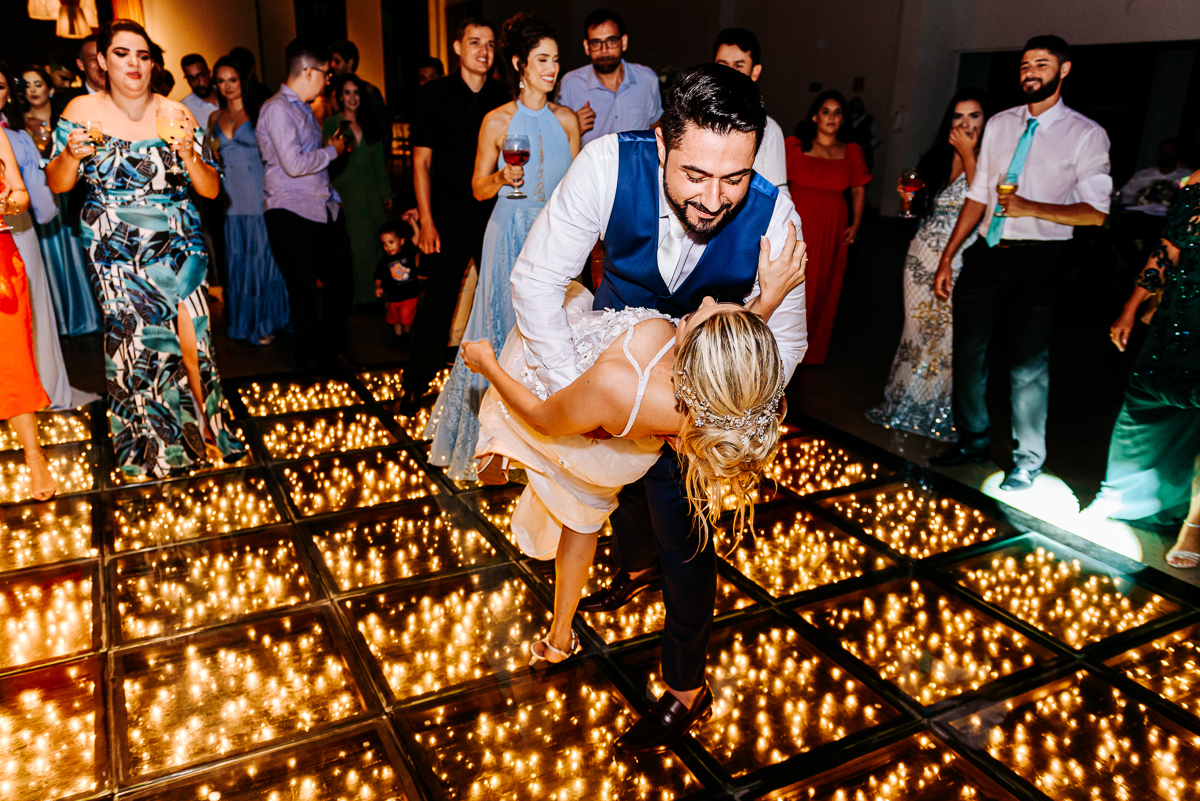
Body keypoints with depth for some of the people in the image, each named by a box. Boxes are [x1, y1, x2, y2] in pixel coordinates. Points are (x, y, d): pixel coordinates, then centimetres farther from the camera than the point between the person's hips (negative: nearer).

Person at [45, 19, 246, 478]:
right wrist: (72, 154, -15)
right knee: (135, 342, 3)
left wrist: (189, 156, -20)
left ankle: (207, 432, 13)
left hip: (178, 246, 0)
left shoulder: (177, 115, 0)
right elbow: (57, 183, 5)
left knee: (191, 341, -8)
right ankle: (151, 448, 20)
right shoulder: (82, 110, 1)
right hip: (116, 251, 0)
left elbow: (211, 189, -1)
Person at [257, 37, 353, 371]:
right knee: (303, 290, 2)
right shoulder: (277, 109, -13)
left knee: (341, 280, 11)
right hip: (292, 214, -9)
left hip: (324, 209, 9)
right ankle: (311, 358, 18)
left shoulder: (303, 108, 18)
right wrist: (332, 150, -8)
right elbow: (294, 164, -21)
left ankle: (335, 350, 27)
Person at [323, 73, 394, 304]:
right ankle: (350, 298, 4)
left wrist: (386, 193, 11)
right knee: (350, 249, -4)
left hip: (372, 197, 4)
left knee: (374, 246, 4)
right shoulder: (331, 124, 1)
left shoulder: (371, 125, 13)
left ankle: (374, 295, 14)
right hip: (345, 196, -4)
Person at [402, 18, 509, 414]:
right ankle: (415, 387, 16)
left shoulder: (503, 97, 8)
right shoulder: (434, 94, 1)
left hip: (496, 217, 3)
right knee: (437, 304, 0)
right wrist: (426, 221, -6)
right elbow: (422, 161, 1)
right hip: (450, 221, -2)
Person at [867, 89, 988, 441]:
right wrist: (911, 196, 0)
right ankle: (904, 404, 25)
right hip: (923, 257, 5)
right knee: (917, 329, 11)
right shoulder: (938, 159, 12)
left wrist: (967, 154, -16)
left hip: (961, 262, -5)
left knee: (949, 334, 0)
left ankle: (941, 413, 16)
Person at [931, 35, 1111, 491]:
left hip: (1037, 260, -4)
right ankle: (973, 440, 30)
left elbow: (1095, 213, -9)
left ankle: (1028, 461, 19)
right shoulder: (1000, 124, 10)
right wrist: (947, 257, 8)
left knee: (1028, 366, 1)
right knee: (968, 351, 10)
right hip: (986, 253, 4)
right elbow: (978, 196, 11)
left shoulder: (1086, 135, -3)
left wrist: (1031, 208, -23)